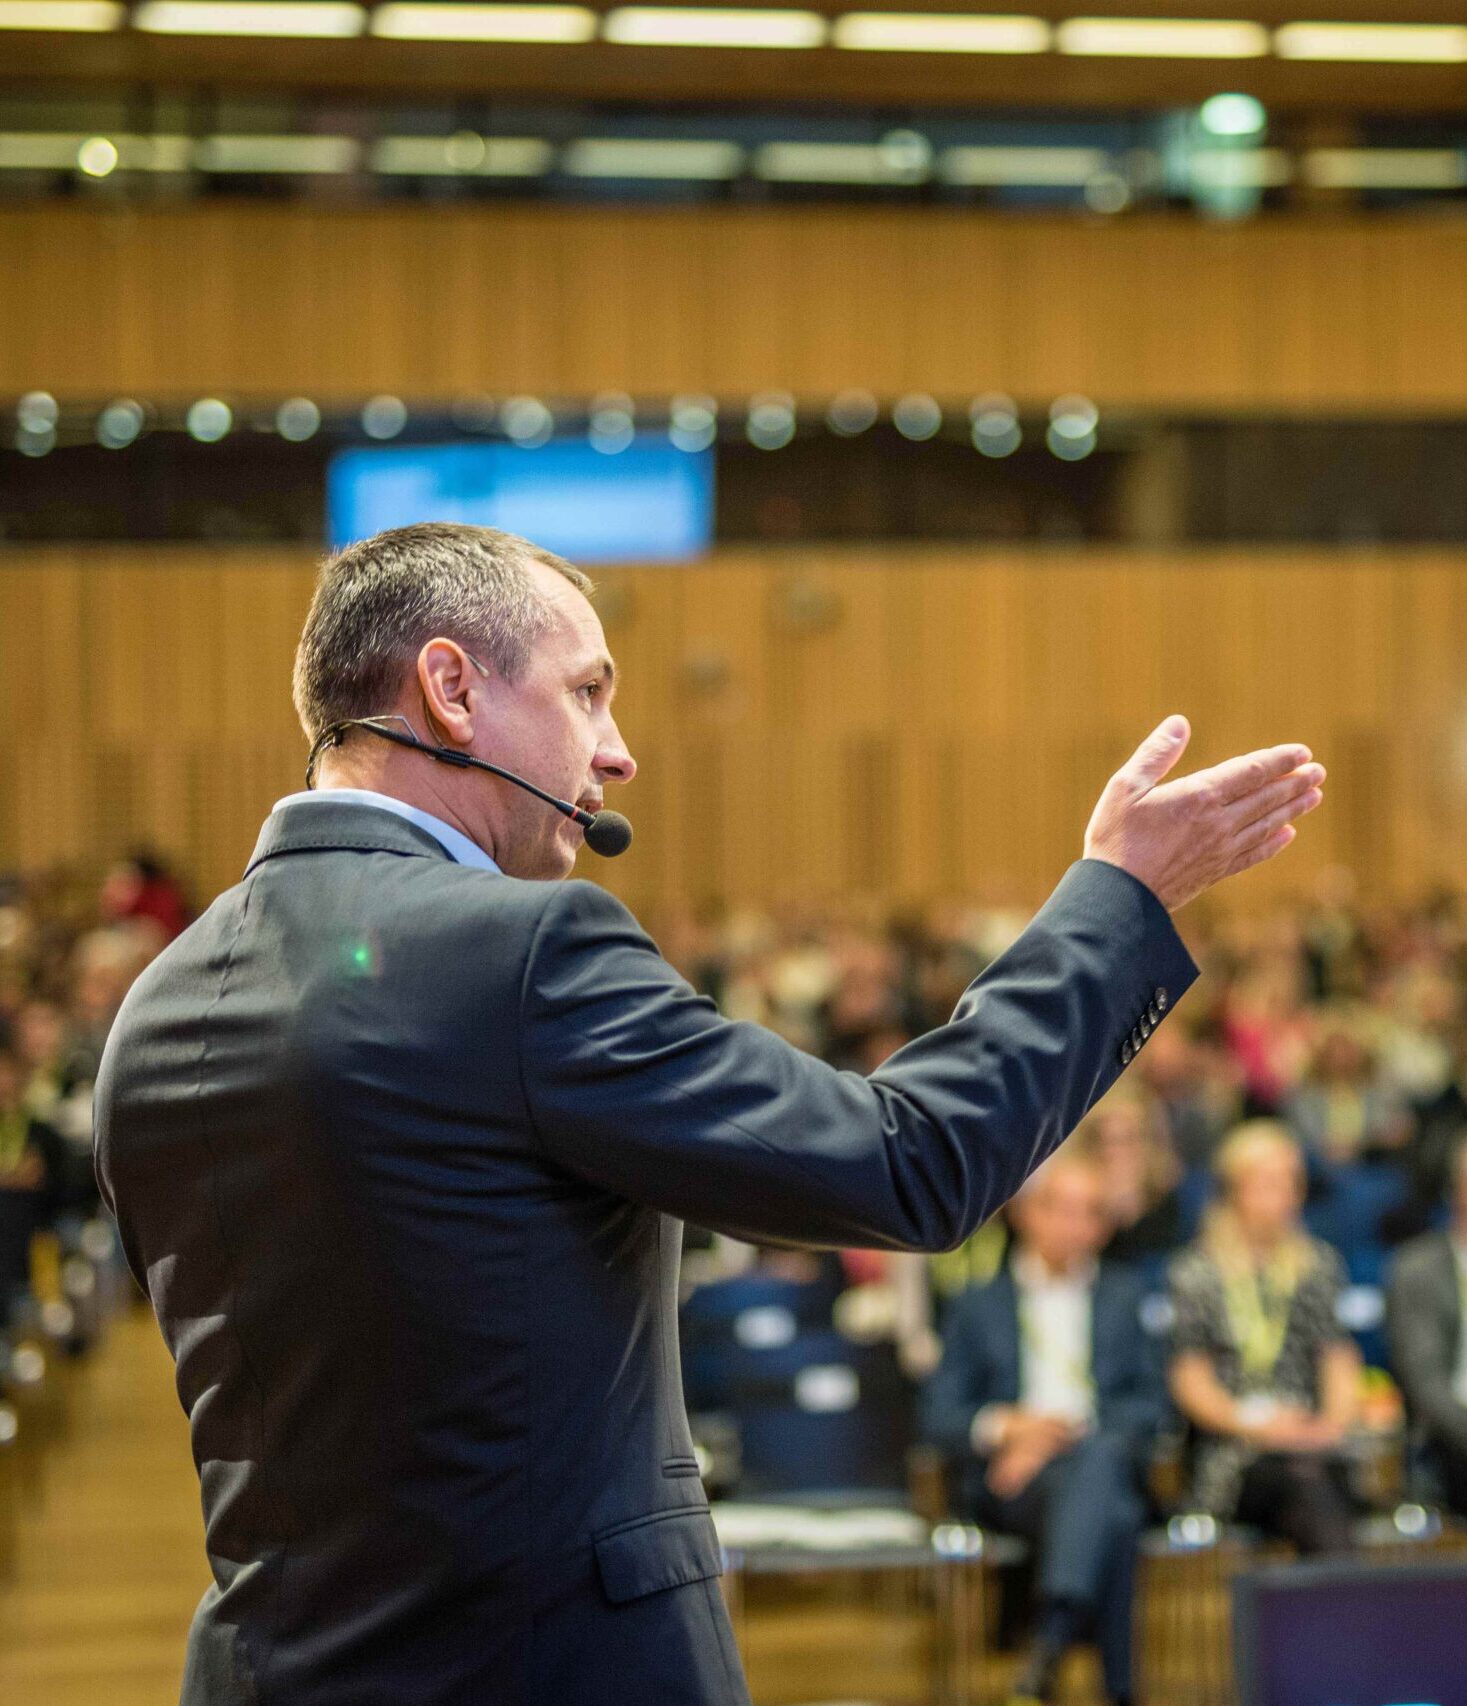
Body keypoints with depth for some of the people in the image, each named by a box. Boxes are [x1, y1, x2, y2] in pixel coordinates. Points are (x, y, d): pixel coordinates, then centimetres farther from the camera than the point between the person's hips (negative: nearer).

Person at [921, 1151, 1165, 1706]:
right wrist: (1005, 1427, -11)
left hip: (1107, 1457, 1)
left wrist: (1075, 1433, -7)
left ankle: (1054, 1633, -52)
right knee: (1110, 1512, -37)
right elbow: (939, 1415, 11)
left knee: (1101, 1454, -40)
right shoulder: (980, 1306, 19)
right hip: (1009, 1479, -1)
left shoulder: (1123, 1296, 24)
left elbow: (1150, 1405, 12)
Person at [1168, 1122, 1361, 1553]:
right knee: (1306, 1484, -36)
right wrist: (1251, 1425, -10)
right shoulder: (1197, 1271, 12)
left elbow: (1340, 1360, 17)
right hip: (1235, 1456, -2)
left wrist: (1334, 1420, -4)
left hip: (1314, 1448, 2)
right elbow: (1189, 1380, 5)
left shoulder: (1319, 1264, 22)